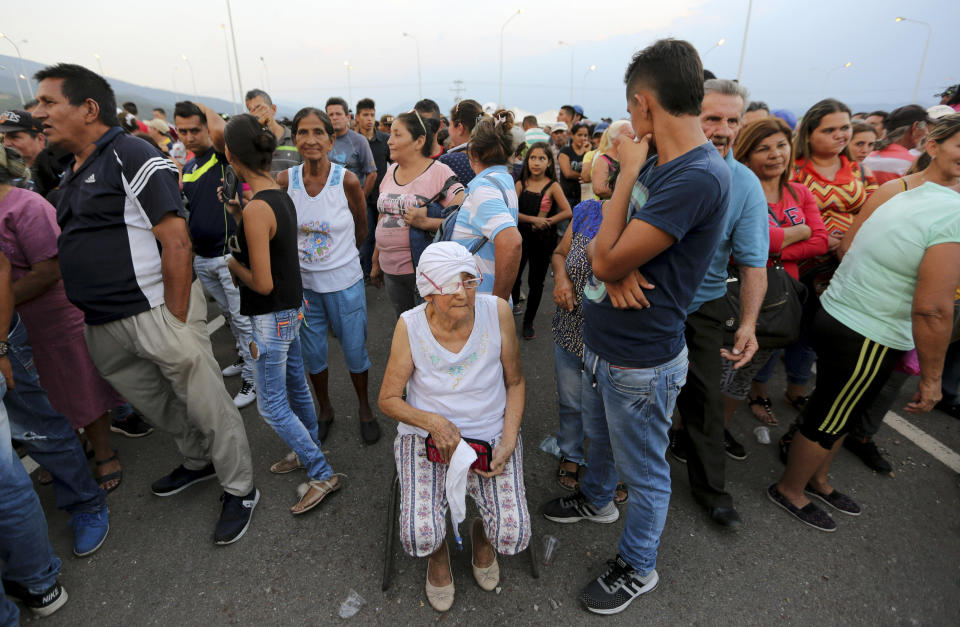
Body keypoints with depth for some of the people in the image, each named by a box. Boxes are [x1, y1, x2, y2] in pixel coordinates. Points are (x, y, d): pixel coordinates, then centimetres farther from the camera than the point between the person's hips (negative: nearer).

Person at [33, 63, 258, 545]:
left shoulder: (131, 157, -11)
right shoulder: (72, 171, 16)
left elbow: (176, 242, -19)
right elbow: (75, 248, 23)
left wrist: (177, 322, -21)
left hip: (156, 312, -9)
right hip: (103, 325, 9)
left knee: (208, 408, 1)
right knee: (156, 405, 22)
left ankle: (239, 491, 18)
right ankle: (198, 462, 44)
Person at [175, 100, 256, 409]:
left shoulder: (223, 157, -8)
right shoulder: (187, 168, 13)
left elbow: (220, 131, -32)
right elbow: (185, 211, 22)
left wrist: (203, 107, -11)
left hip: (229, 255, -8)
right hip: (201, 258, 8)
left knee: (243, 319, -1)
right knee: (228, 314, 21)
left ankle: (251, 378, 9)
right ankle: (244, 358, 39)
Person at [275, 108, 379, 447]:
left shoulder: (347, 180, -13)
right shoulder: (284, 180, -6)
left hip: (344, 282, -2)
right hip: (303, 282, 3)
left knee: (355, 350, 10)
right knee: (312, 354, 16)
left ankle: (364, 408, 36)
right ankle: (325, 409, 40)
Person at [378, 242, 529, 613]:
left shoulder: (497, 311, -14)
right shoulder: (410, 325, -14)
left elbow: (515, 382, -1)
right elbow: (388, 399, -5)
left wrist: (508, 442, -11)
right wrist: (433, 422, -22)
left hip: (492, 435, 1)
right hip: (426, 438, 0)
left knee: (513, 539, -14)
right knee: (419, 539, -19)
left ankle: (482, 533, 25)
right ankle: (438, 553, 21)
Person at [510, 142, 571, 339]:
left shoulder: (552, 186, -3)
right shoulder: (520, 184, 1)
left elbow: (567, 212, -11)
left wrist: (545, 222, -15)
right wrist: (533, 219, -17)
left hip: (543, 239, -1)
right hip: (521, 236, 1)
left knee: (536, 281, 8)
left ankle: (528, 322, 23)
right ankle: (514, 304, 29)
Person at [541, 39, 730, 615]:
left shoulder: (699, 177, -26)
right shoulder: (656, 164, 5)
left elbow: (606, 260, -26)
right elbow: (607, 243, 8)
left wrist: (627, 172, -16)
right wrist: (619, 266, -16)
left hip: (640, 362, -9)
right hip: (603, 346, 9)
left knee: (645, 472, 14)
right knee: (599, 434, 30)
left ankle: (638, 568, 38)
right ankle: (597, 500, 57)